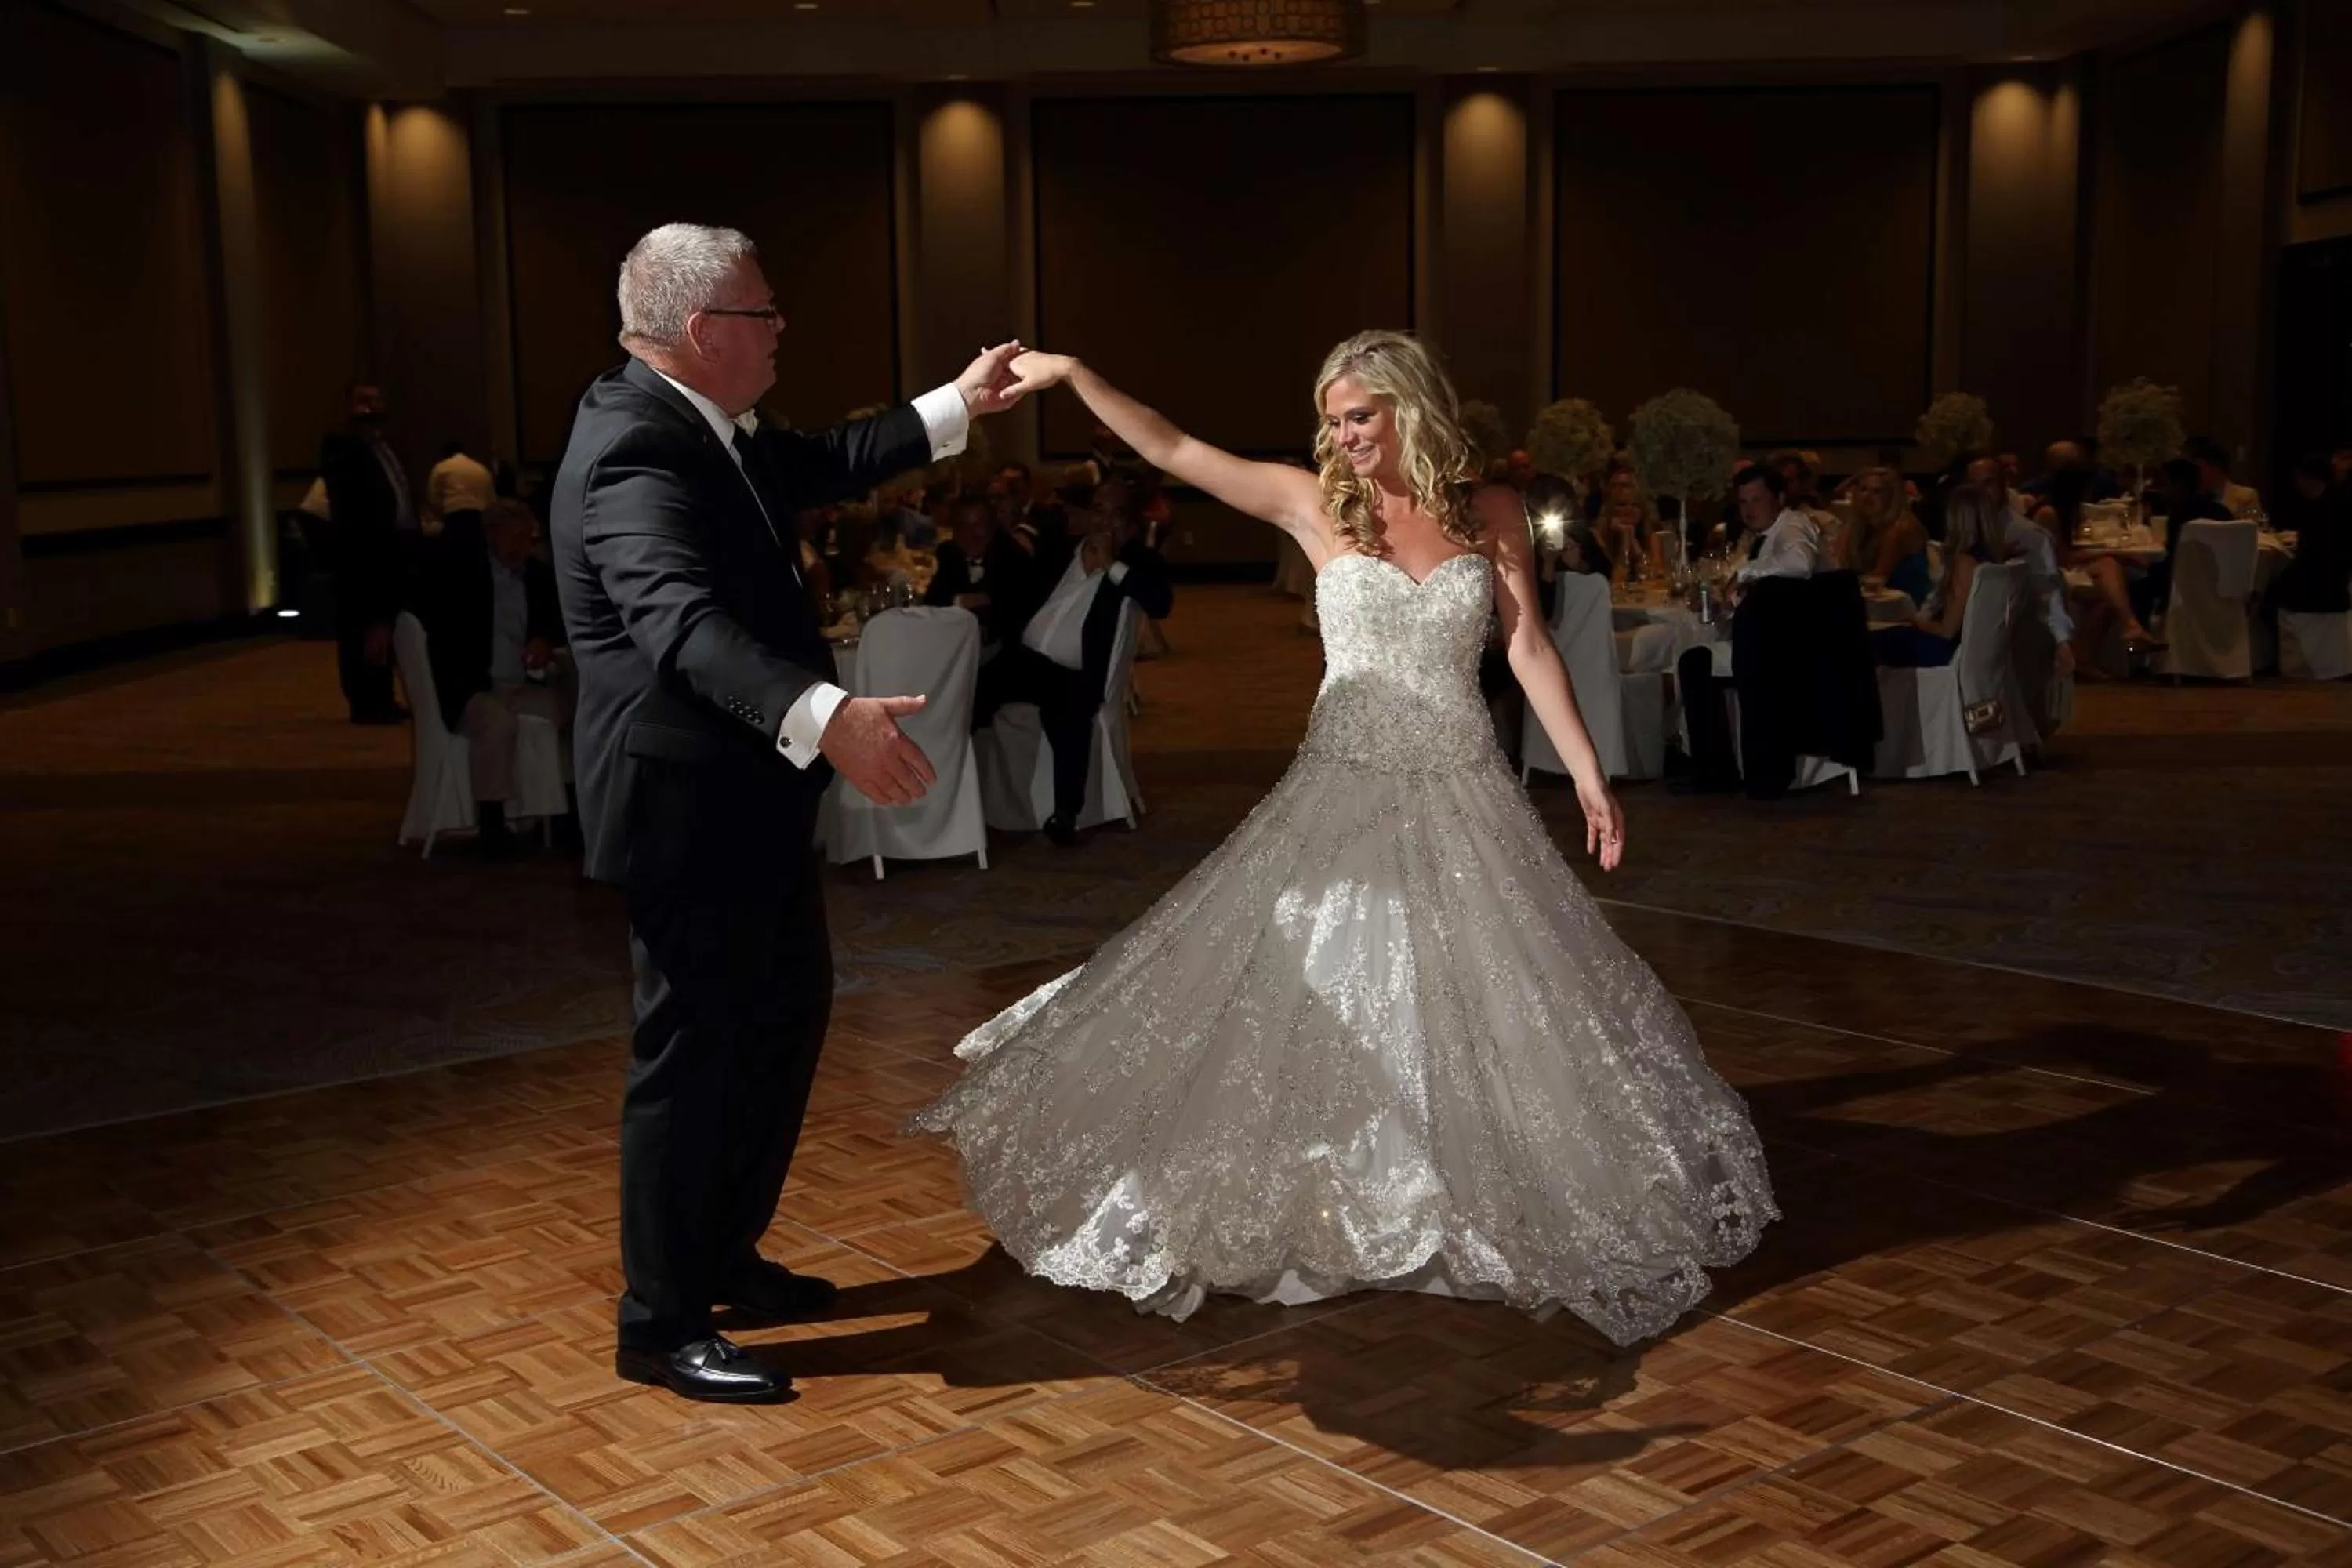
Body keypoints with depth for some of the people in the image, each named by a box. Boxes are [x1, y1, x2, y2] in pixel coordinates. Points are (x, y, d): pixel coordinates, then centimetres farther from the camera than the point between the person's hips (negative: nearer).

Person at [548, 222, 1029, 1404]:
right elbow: (684, 622, -39)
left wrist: (956, 407, 25)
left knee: (787, 1011, 20)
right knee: (693, 1049, 0)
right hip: (686, 805, -11)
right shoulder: (635, 451, -23)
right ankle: (660, 1323, 15)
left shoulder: (701, 428, 8)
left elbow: (819, 466, 25)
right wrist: (826, 718, -51)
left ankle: (722, 1258, 35)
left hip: (746, 795, 11)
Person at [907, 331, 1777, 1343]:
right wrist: (1076, 377, -13)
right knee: (1308, 998, 4)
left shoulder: (1491, 520, 3)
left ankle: (1490, 1205, 24)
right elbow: (1171, 451, -5)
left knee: (1481, 1008, 5)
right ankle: (1318, 1207, 21)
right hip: (1344, 787, 0)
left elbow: (1529, 653, 2)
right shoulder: (1316, 504, 0)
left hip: (1460, 794, 0)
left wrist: (1588, 774, -1)